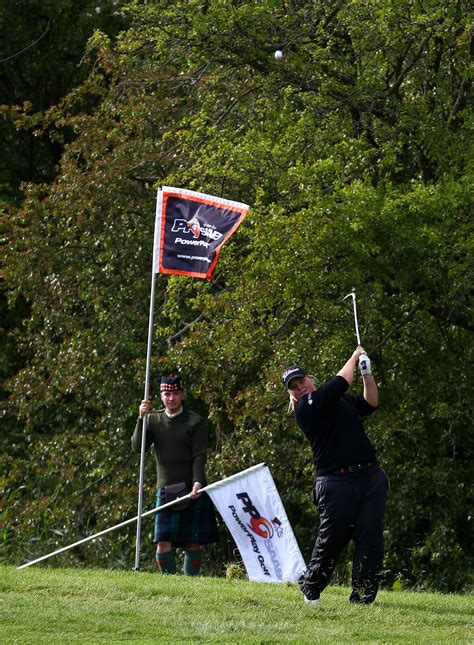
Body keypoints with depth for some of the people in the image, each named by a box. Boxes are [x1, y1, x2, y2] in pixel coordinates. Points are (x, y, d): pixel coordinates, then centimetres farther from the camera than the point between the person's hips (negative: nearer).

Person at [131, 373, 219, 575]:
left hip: (193, 491, -2)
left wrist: (197, 483, -19)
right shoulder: (153, 420, 11)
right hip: (166, 490, 2)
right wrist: (141, 418, -10)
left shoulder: (195, 422, 0)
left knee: (193, 543, 1)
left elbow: (199, 457, -5)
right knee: (163, 544, -7)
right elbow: (137, 446, 1)